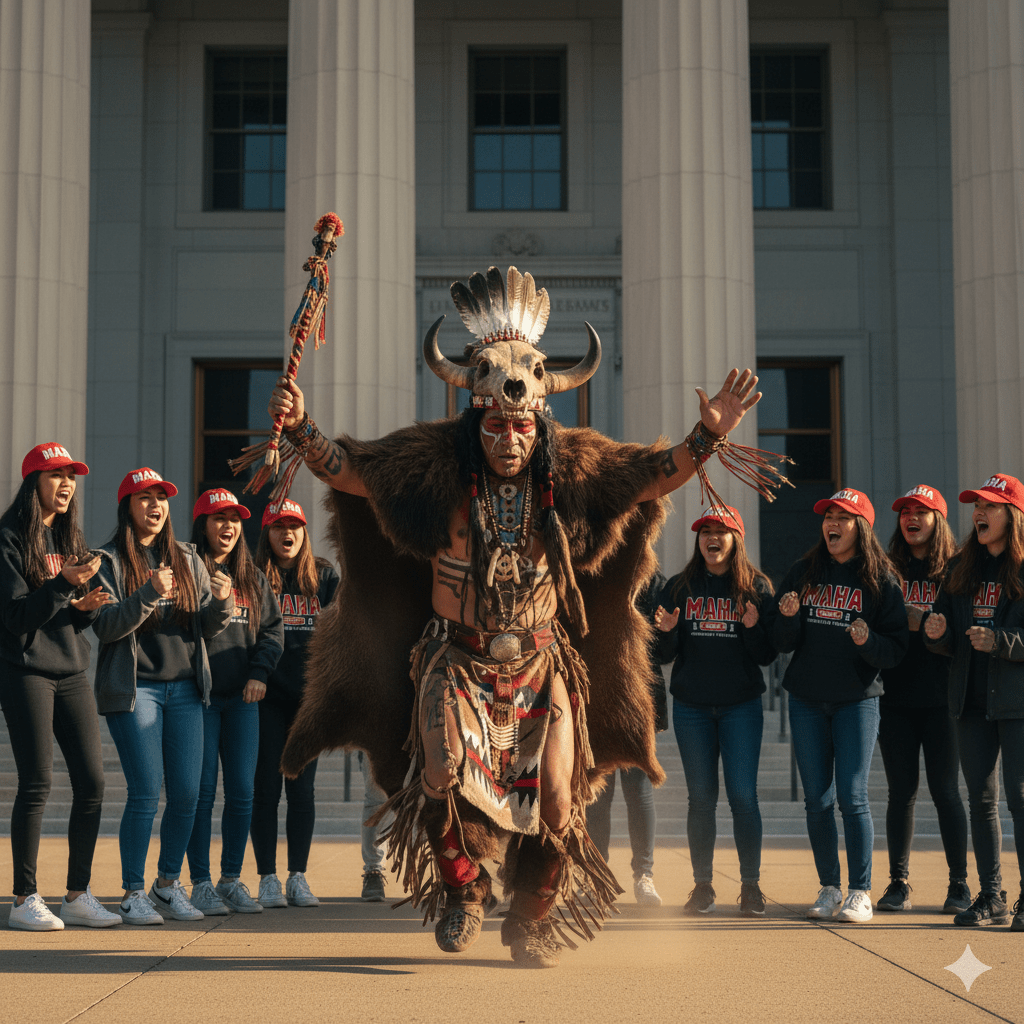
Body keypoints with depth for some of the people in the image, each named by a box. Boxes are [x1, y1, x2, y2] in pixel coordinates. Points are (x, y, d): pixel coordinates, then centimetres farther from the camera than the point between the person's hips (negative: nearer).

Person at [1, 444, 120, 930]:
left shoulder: (70, 538, 17)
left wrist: (86, 607, -2)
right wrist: (64, 585, -22)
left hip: (72, 672, 7)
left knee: (92, 782, 2)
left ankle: (78, 895, 10)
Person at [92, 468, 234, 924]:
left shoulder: (187, 558, 12)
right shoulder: (109, 561, -1)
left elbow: (208, 626, 9)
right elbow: (106, 625, -12)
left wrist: (222, 600, -13)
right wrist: (149, 594, -26)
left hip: (184, 688, 5)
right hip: (134, 688, -4)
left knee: (187, 793, 3)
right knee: (145, 794, -8)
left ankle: (168, 885, 18)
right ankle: (134, 894, 4)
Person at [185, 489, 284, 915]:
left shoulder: (252, 578, 14)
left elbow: (273, 628, 13)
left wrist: (259, 672, 0)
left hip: (241, 697, 4)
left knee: (242, 792, 4)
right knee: (202, 792, -3)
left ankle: (232, 880, 14)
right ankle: (201, 884, 4)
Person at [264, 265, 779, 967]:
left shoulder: (570, 473, -4)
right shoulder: (436, 465, -7)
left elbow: (651, 475, 4)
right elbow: (346, 467, -1)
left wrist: (709, 435, -8)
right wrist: (302, 428, -16)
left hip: (540, 664, 2)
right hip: (456, 659, -1)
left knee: (554, 804, 1)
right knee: (443, 776, -23)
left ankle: (530, 921, 29)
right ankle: (463, 888, 8)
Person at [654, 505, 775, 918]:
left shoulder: (756, 587, 2)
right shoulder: (679, 587, 7)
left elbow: (767, 656, -1)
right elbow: (666, 655, 5)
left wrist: (752, 628, -19)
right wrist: (667, 632, -16)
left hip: (741, 705, -2)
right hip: (691, 706, 2)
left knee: (743, 795, -5)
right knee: (701, 797, 5)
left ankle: (750, 886, 5)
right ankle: (703, 886, 13)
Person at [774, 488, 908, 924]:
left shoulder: (881, 580, -2)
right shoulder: (802, 574, 7)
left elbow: (897, 649, -4)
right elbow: (783, 643, 6)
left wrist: (868, 641, -24)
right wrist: (789, 617, -14)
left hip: (857, 700, -3)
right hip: (806, 700, 3)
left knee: (852, 798, -7)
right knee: (817, 800, 6)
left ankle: (861, 893, 2)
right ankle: (829, 888, 16)